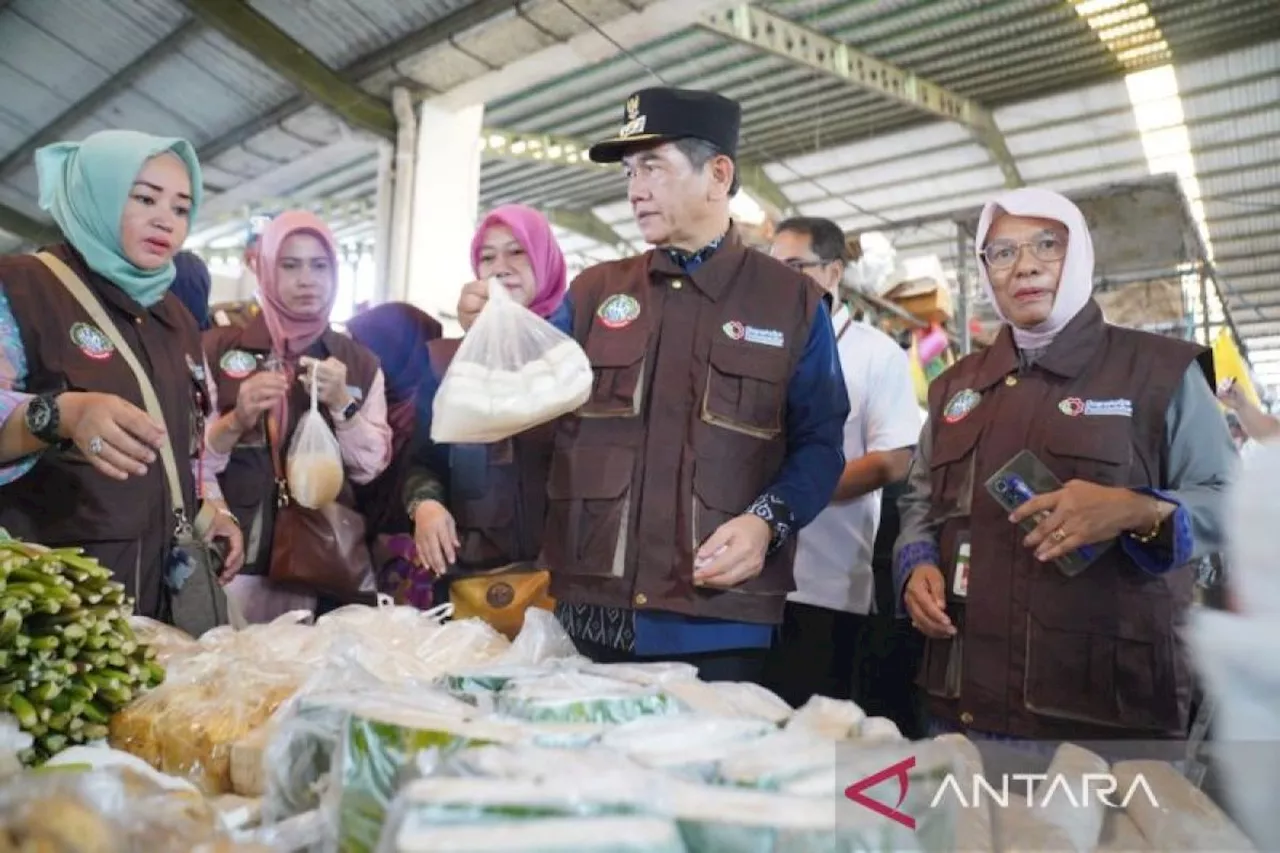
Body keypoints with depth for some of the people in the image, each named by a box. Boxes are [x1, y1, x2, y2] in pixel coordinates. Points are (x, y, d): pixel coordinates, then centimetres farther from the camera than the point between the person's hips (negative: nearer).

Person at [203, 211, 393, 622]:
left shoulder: (359, 362, 7)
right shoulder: (219, 347, 1)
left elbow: (372, 467, 2)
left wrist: (341, 405, -13)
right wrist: (236, 422, -20)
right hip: (236, 558, -1)